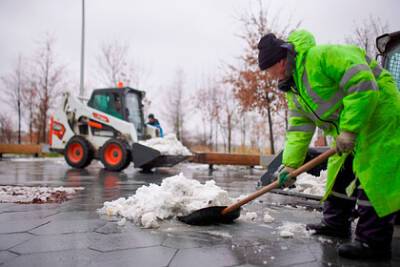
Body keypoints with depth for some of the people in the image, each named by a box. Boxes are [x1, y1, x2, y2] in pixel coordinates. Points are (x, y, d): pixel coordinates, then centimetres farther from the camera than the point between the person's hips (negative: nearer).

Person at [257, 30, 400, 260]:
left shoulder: (322, 56, -25)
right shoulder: (293, 89, 5)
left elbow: (364, 86, -31)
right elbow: (298, 128, 2)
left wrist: (349, 129, -31)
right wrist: (290, 165, -6)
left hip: (376, 116, -9)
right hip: (348, 129, 10)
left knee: (371, 178, -10)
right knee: (340, 174, 14)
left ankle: (374, 242, -2)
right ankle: (336, 224, 29)